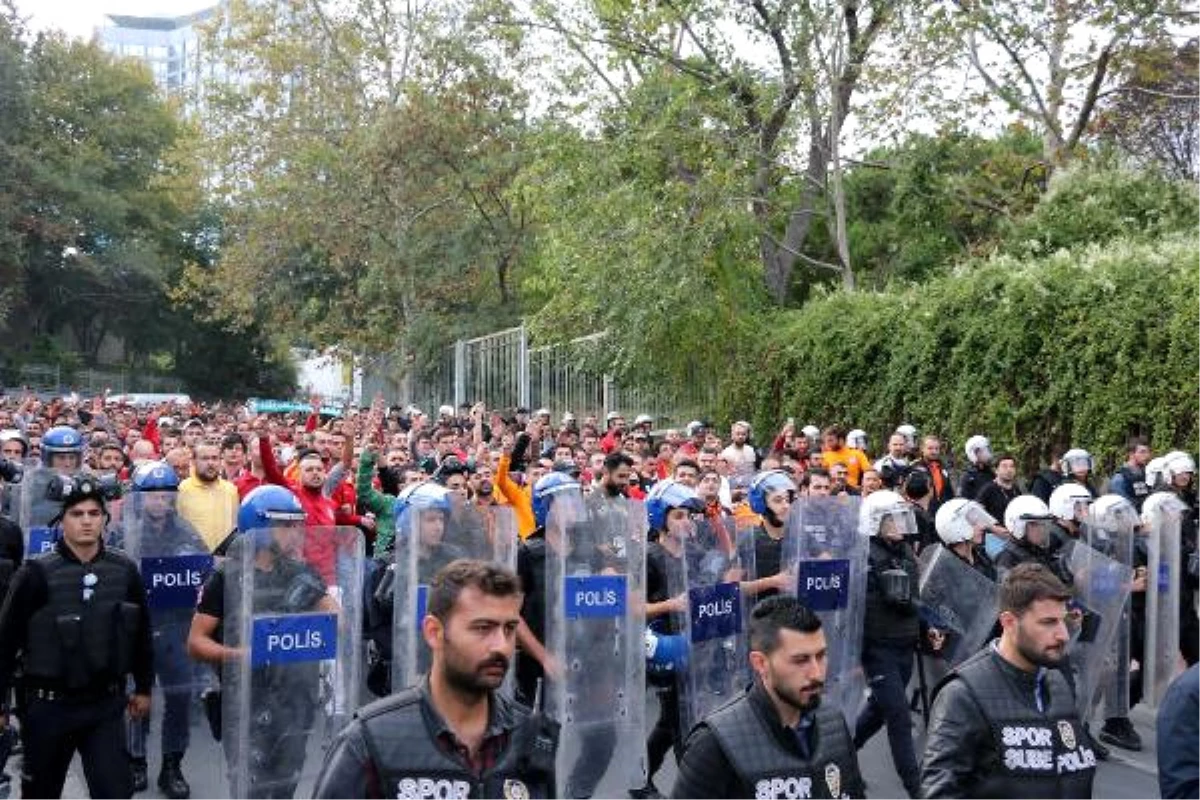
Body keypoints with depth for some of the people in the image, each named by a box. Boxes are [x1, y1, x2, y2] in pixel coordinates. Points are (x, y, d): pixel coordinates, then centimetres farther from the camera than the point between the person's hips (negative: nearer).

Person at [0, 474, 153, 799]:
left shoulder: (125, 570, 0)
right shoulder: (37, 573, -10)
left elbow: (140, 633, 10)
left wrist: (143, 687, 14)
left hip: (106, 703, 2)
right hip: (48, 704, -1)